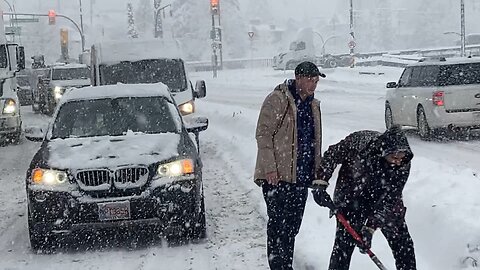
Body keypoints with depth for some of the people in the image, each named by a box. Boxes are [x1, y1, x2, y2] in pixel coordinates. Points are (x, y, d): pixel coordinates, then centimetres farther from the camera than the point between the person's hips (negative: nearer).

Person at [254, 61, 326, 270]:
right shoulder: (277, 100, -10)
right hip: (277, 176, -7)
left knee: (293, 225, 12)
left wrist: (318, 171, 19)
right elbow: (263, 134, -13)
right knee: (278, 223, -5)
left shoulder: (313, 105, 15)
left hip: (301, 177, 7)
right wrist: (270, 168, -18)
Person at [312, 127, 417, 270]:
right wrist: (320, 184, -19)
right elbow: (331, 155, -13)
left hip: (382, 201, 2)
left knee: (403, 241, 3)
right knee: (345, 241, -9)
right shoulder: (359, 142, -31)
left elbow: (389, 199, -24)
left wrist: (370, 228, -29)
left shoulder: (403, 164, -25)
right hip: (351, 198, -2)